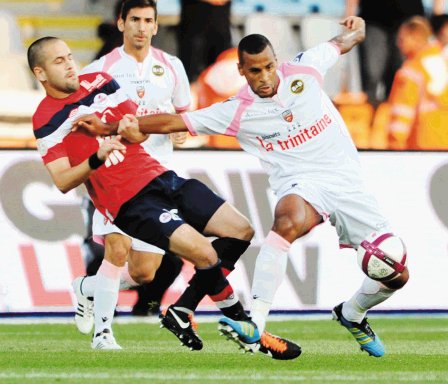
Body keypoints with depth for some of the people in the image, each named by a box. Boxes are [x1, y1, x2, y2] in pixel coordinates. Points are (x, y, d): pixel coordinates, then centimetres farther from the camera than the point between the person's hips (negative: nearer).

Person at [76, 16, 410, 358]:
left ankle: (352, 314, 28)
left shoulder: (303, 70, 1)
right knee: (289, 221, -41)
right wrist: (108, 127, -8)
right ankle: (255, 323, -43)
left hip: (347, 182, 3)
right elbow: (174, 122, -5)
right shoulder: (237, 112, -4)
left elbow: (345, 40, 23)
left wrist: (357, 28, 6)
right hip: (302, 185, -3)